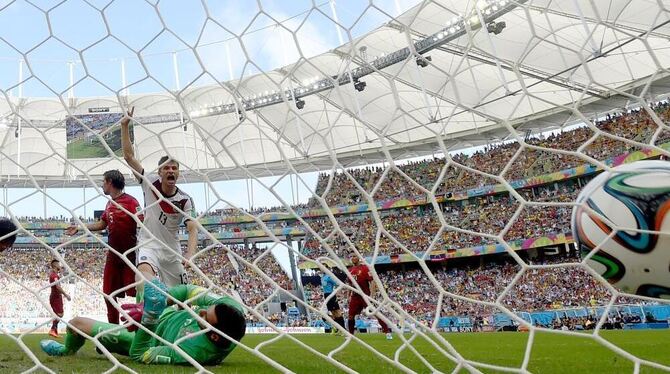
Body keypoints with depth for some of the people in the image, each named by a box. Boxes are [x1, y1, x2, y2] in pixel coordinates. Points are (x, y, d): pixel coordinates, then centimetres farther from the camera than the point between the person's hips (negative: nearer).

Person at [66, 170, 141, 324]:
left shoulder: (130, 201, -13)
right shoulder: (109, 204, 13)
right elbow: (101, 224, 27)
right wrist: (79, 228, 28)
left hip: (130, 255, -8)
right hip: (113, 255, 8)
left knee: (134, 294, -4)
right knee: (109, 294, 12)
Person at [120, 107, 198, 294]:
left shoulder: (185, 200, -8)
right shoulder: (150, 185, -5)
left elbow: (193, 230, -17)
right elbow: (129, 156, -8)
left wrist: (190, 255, -35)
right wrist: (125, 126, -16)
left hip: (172, 251, 2)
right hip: (149, 245, -2)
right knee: (144, 271, -36)